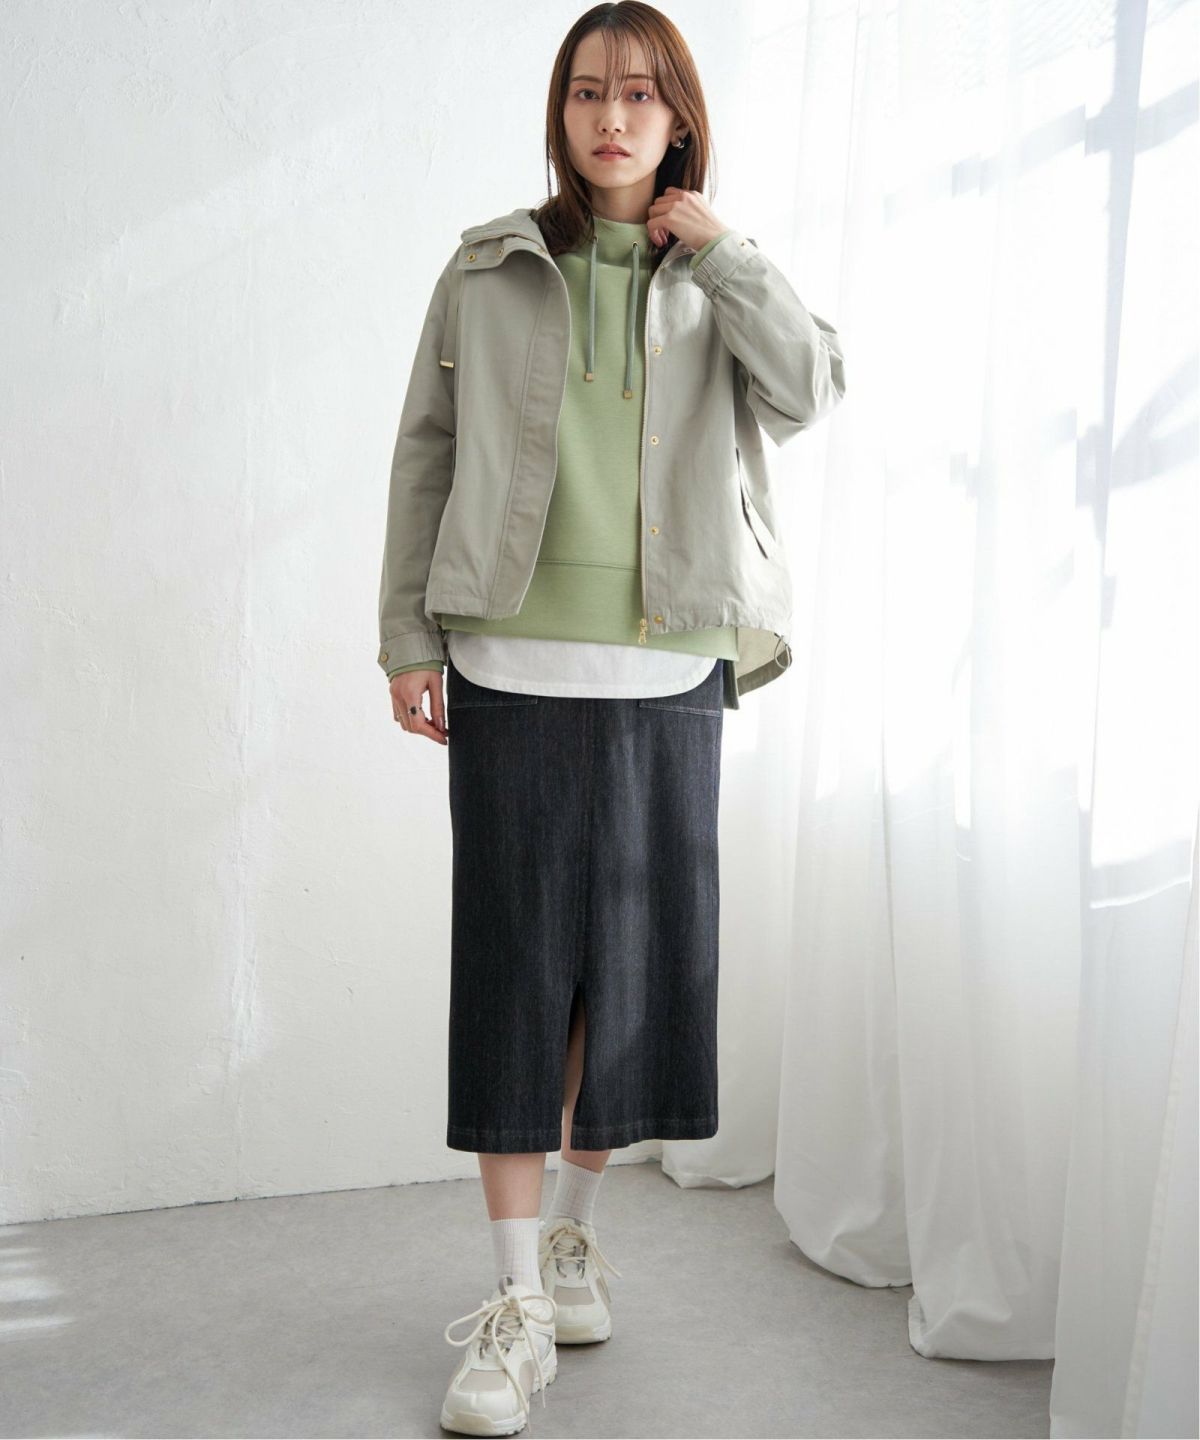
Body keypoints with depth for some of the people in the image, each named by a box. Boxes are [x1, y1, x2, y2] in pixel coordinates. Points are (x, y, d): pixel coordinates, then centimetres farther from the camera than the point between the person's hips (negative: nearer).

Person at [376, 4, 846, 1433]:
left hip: (667, 673, 2)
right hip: (513, 667, -1)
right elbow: (425, 455, 6)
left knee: (640, 950, 7)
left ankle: (572, 1220, 28)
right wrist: (407, 640, 0)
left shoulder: (713, 281, 10)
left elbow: (809, 391, -7)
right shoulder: (488, 269, 6)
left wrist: (720, 249, -7)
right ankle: (515, 1298, 5)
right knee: (512, 958, -3)